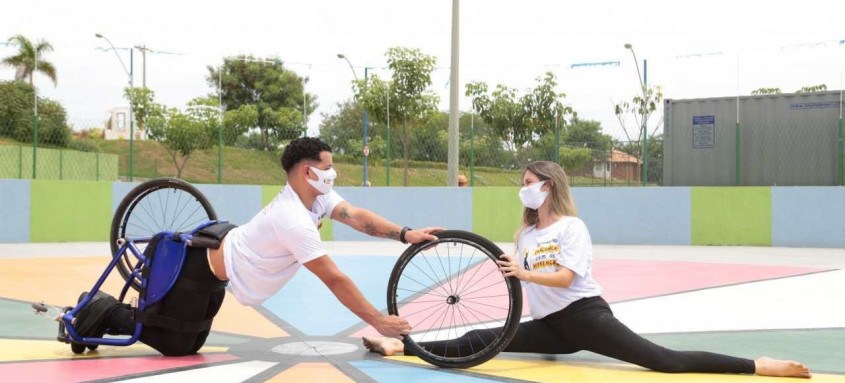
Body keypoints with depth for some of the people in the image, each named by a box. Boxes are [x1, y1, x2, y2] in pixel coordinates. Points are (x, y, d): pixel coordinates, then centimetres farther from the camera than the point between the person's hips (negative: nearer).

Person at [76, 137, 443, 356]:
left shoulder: (317, 197, -7)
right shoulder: (295, 222, -33)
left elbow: (359, 217, -13)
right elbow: (335, 280, -33)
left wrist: (405, 234, -26)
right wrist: (378, 321, -29)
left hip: (215, 259, 9)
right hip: (202, 272, -9)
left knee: (190, 343, 21)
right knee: (176, 346, 1)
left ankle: (110, 309, 29)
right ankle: (105, 313, 10)